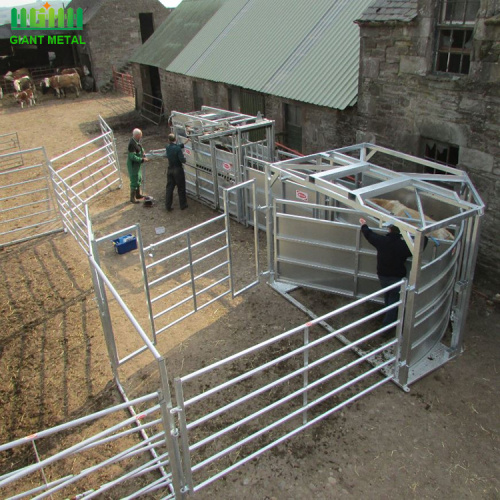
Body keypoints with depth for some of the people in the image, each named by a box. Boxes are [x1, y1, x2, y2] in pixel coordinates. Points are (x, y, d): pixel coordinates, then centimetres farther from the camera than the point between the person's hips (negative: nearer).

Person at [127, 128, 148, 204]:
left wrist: (143, 154, 0)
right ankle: (132, 198, 10)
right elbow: (132, 156, -28)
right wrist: (142, 160, -23)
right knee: (134, 181, -2)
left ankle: (138, 194, 38)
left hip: (137, 164, 10)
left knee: (139, 179, 22)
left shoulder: (136, 141, 2)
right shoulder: (132, 144, -27)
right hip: (133, 165, -10)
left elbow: (141, 149, 19)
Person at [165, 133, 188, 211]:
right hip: (178, 170, -5)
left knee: (169, 188, 10)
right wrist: (184, 156, 0)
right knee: (181, 188, 9)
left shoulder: (168, 148, -2)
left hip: (170, 170, 5)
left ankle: (168, 206, 11)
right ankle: (183, 205, 18)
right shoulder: (178, 149, -19)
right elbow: (183, 160, -20)